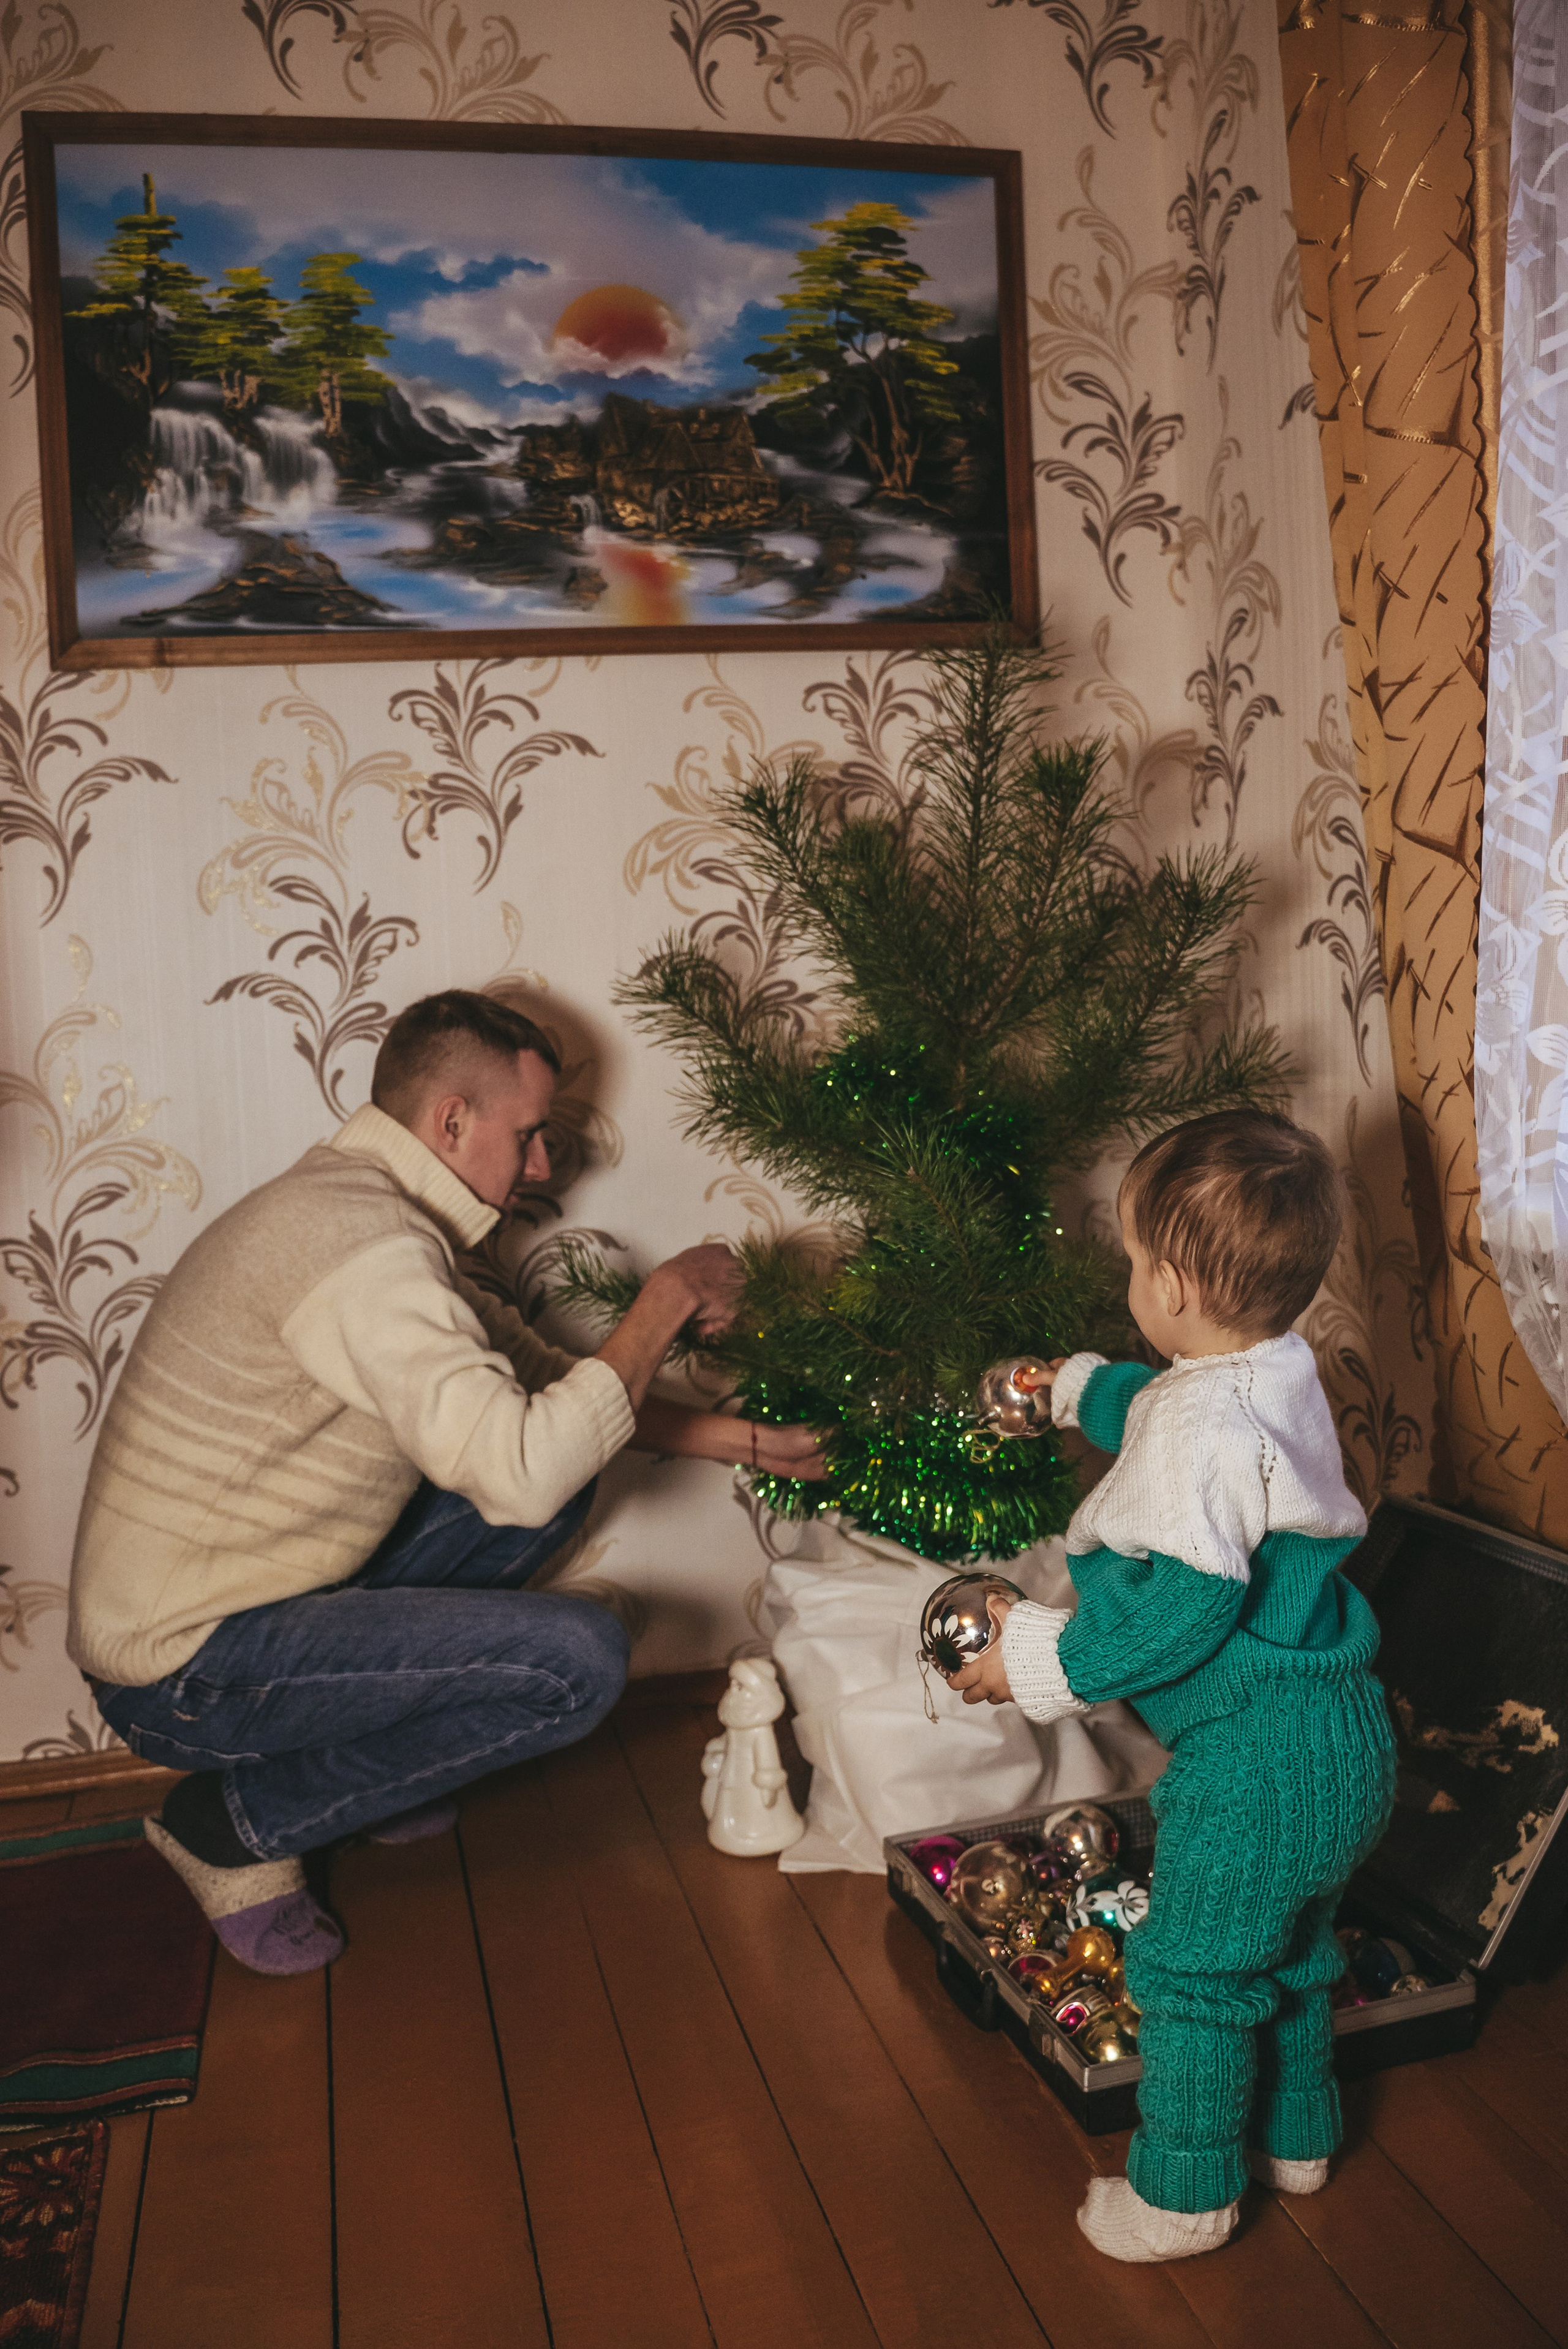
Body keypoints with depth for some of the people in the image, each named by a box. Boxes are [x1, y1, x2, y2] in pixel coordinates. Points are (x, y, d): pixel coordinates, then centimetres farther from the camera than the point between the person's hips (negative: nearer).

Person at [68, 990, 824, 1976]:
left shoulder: (366, 1209, 9)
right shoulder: (365, 1242, -24)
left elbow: (543, 1377, 17)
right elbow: (520, 1471, -32)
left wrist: (748, 1441, 13)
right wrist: (664, 1305, -19)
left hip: (257, 1593, 10)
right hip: (184, 1671, -10)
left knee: (564, 1471, 8)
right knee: (582, 1656, -19)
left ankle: (371, 1749, 15)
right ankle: (240, 1824, -2)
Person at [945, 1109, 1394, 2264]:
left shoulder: (1204, 1428, -28)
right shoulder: (1287, 1376, 3)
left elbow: (1184, 1606, -30)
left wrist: (1045, 1660, -18)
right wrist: (1077, 1387, 40)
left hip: (1254, 1759, -10)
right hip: (1345, 1737, 10)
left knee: (1192, 1972, 9)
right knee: (1293, 1950, 28)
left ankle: (1183, 2195, 27)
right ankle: (1296, 2135, 47)